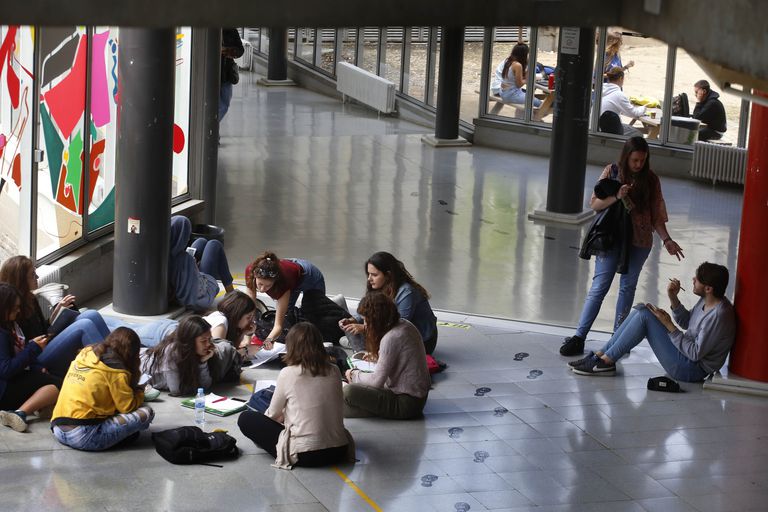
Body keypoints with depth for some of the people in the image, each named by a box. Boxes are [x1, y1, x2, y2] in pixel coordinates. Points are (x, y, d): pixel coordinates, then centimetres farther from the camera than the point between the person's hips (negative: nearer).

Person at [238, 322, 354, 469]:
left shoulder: (287, 374, -10)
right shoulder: (334, 372, 1)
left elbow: (273, 415, 3)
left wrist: (284, 416, 29)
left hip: (305, 456, -5)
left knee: (246, 419, 9)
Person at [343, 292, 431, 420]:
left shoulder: (391, 338, -24)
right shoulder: (404, 324, 3)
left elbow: (377, 381, -19)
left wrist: (354, 375, -2)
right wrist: (376, 356, 13)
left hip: (407, 403, -10)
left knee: (349, 392, -20)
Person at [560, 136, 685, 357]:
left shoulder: (651, 180, 2)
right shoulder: (612, 172, -2)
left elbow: (657, 216, 4)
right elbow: (594, 204, -4)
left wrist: (666, 240, -9)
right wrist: (617, 197, -20)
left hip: (639, 242, 2)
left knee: (628, 287, 9)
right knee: (599, 287, -5)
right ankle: (579, 337, -3)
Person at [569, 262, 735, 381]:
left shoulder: (719, 315, -25)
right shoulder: (707, 300, 3)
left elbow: (696, 353, -24)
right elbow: (686, 322, 15)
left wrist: (669, 325, -18)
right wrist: (673, 298, -1)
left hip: (692, 370, -10)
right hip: (687, 352, 10)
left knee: (645, 315, -17)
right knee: (641, 310, 3)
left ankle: (605, 361, -10)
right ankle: (601, 354, 2)